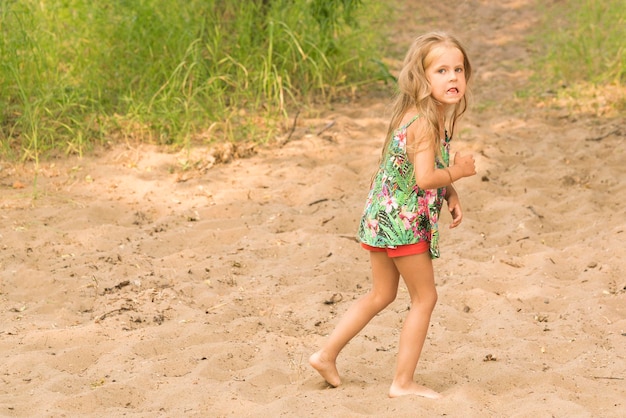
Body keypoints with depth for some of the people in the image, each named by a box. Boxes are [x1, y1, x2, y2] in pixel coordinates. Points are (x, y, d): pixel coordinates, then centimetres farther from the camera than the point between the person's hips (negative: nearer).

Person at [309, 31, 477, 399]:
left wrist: (451, 195, 3)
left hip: (383, 217, 9)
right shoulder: (424, 122, -23)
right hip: (404, 221, -9)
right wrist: (459, 171, -14)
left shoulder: (439, 116, 8)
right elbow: (425, 178, -30)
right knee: (425, 298, 4)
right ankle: (404, 382, 10)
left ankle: (327, 355, 23)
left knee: (382, 295, 21)